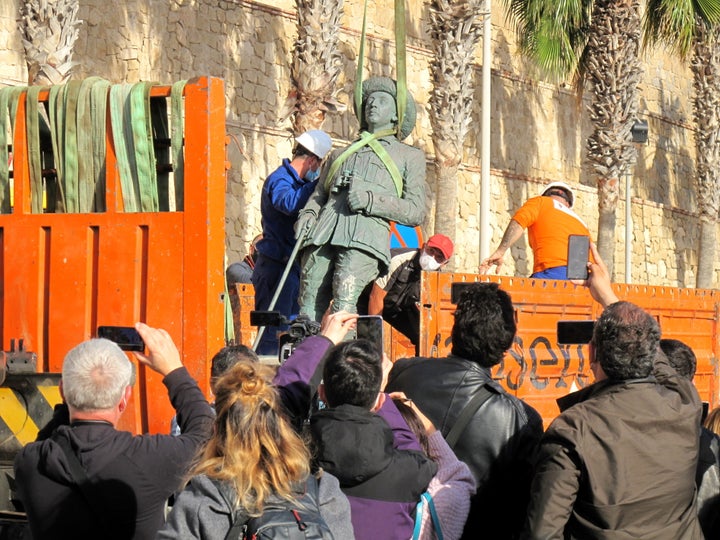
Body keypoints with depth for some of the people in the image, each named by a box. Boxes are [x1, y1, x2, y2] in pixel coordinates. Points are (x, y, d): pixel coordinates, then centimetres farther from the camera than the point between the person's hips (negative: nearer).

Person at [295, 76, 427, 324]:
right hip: (325, 230, 4)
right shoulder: (340, 154, 37)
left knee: (344, 298, -27)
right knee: (309, 305, -14)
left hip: (367, 232, -4)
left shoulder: (410, 157, 24)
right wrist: (307, 215, 4)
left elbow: (416, 211, 12)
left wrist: (371, 200, -4)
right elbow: (318, 194, 29)